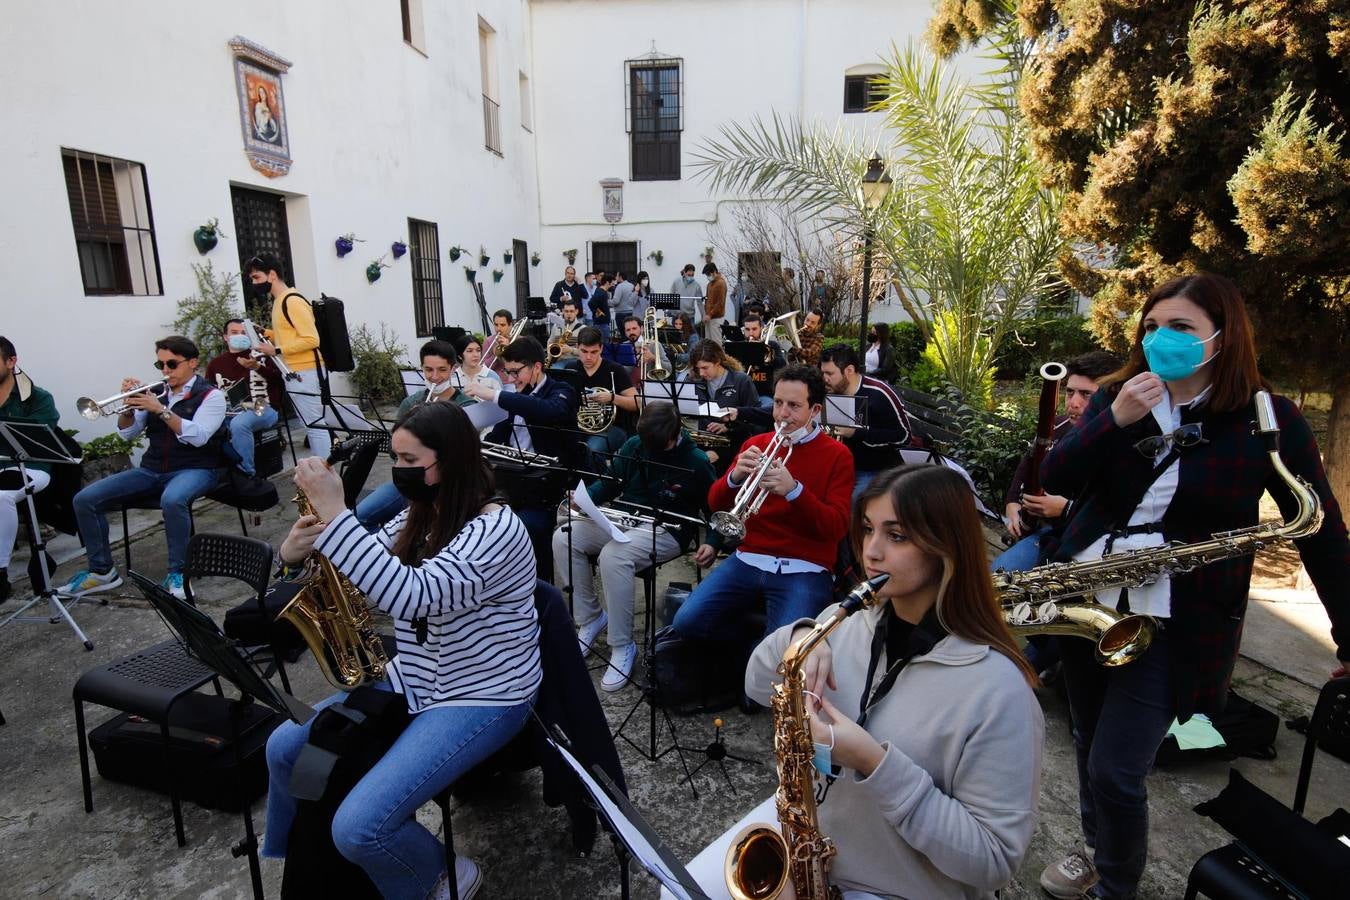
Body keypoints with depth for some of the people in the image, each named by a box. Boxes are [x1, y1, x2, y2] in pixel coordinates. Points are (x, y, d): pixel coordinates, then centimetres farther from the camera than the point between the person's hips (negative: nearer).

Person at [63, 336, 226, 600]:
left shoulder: (211, 395, -3)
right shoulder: (156, 393, 13)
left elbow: (198, 436, -18)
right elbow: (126, 434, 12)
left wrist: (161, 410, -22)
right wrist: (130, 406, -5)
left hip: (194, 469, -6)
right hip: (151, 470, 6)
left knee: (172, 500, -39)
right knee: (85, 499, -6)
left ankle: (177, 573, -23)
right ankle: (101, 571, 6)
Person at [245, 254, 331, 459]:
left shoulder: (292, 301, -13)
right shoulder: (280, 301, 16)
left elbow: (311, 339, -20)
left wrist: (277, 350, -19)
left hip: (304, 373, -10)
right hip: (294, 372, 10)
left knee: (315, 426, -7)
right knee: (312, 426, 13)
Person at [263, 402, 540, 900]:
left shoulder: (495, 528, -25)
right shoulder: (419, 516, 3)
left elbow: (410, 596, -37)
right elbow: (375, 567, 7)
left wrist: (334, 514, -36)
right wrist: (295, 552, -14)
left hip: (482, 698, -8)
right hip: (413, 681, 9)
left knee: (358, 828, -19)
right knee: (284, 748, 10)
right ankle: (293, 856, 39)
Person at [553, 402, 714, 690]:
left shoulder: (696, 462, -10)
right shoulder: (634, 445, 2)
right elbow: (609, 481, 12)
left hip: (667, 531, -6)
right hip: (623, 519, 6)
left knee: (613, 555, -35)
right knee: (563, 537, -14)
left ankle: (622, 647, -19)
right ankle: (591, 619, 0)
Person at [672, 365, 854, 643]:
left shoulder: (837, 455, 1)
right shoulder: (756, 443, 11)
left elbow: (837, 527, -9)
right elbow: (715, 503, 7)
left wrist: (794, 490, -24)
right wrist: (735, 477, -15)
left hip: (803, 569, -3)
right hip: (749, 559, 4)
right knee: (687, 622, -14)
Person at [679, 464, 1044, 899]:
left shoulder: (996, 688, -24)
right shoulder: (848, 620, -7)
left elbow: (996, 859, -20)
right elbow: (760, 689, 3)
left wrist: (876, 763, -31)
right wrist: (798, 635, -18)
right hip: (803, 823, 5)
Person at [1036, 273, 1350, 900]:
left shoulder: (1267, 419, -7)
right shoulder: (1116, 396, 1)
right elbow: (1055, 478, -8)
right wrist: (1116, 420, -22)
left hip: (1175, 624, -4)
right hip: (1082, 601, 4)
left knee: (1115, 773, -3)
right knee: (1089, 747, 20)